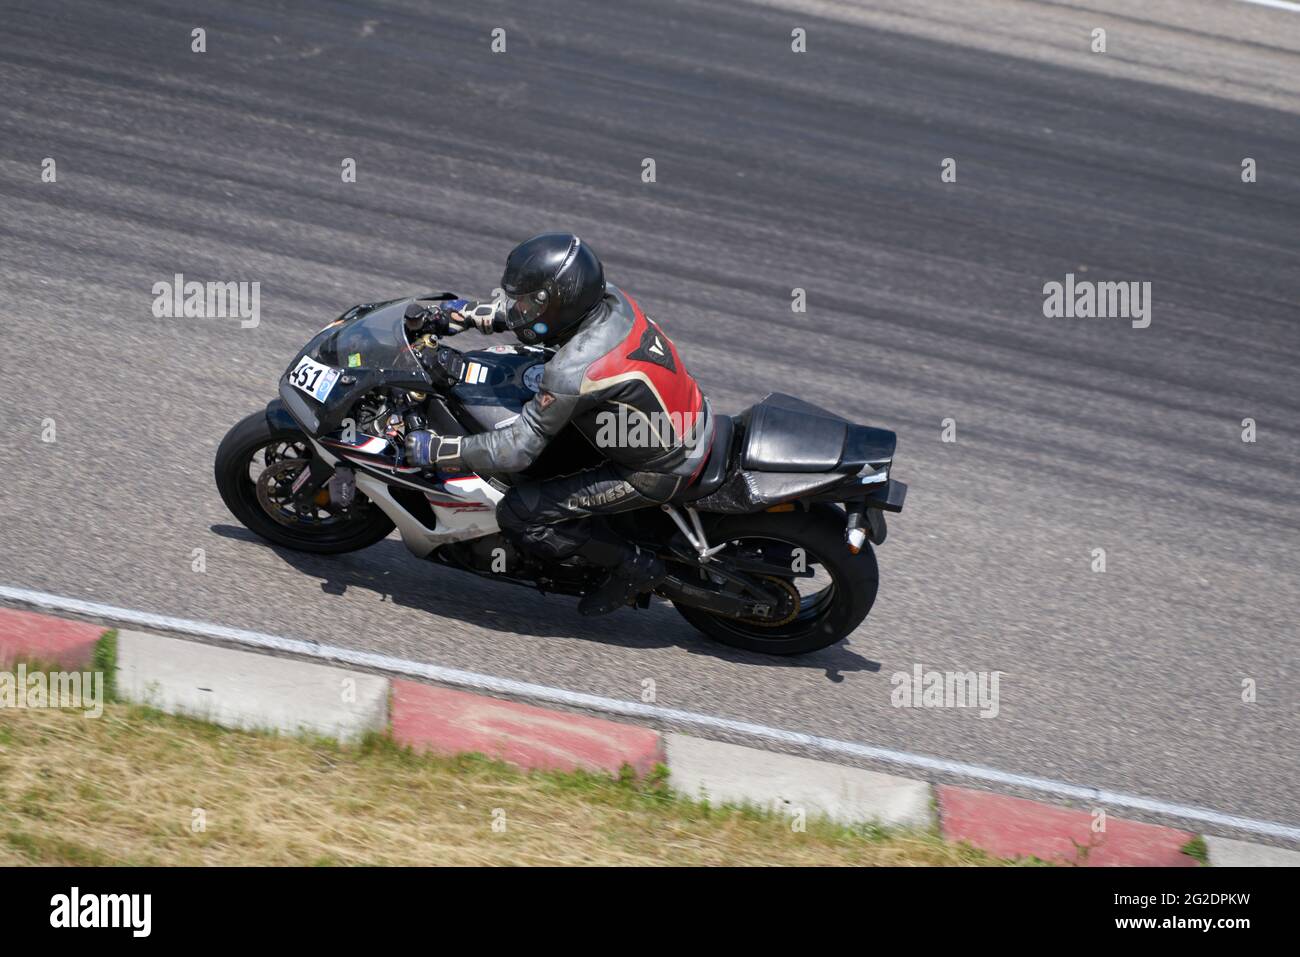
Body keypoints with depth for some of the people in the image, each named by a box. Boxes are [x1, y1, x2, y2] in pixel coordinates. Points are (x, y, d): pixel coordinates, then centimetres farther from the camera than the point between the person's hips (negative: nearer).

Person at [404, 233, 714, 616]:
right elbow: (530, 312, 14)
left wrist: (436, 450, -16)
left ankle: (632, 565, 7)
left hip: (660, 470, -8)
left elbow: (518, 448, -24)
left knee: (518, 513, -6)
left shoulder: (573, 371, -31)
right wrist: (469, 313, 11)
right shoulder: (609, 298, -8)